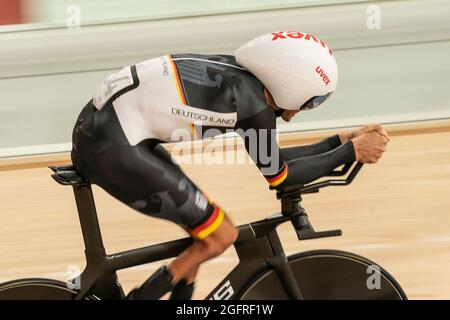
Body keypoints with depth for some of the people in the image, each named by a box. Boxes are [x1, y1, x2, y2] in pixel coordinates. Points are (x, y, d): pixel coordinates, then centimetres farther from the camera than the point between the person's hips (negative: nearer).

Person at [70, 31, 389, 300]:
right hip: (113, 148, -10)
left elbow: (274, 157, 22)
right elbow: (279, 175, 0)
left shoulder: (237, 75, 12)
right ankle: (141, 297, 2)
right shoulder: (252, 102, -13)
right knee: (221, 235, -2)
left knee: (203, 222, 18)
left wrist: (342, 140, 22)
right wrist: (352, 151, 5)